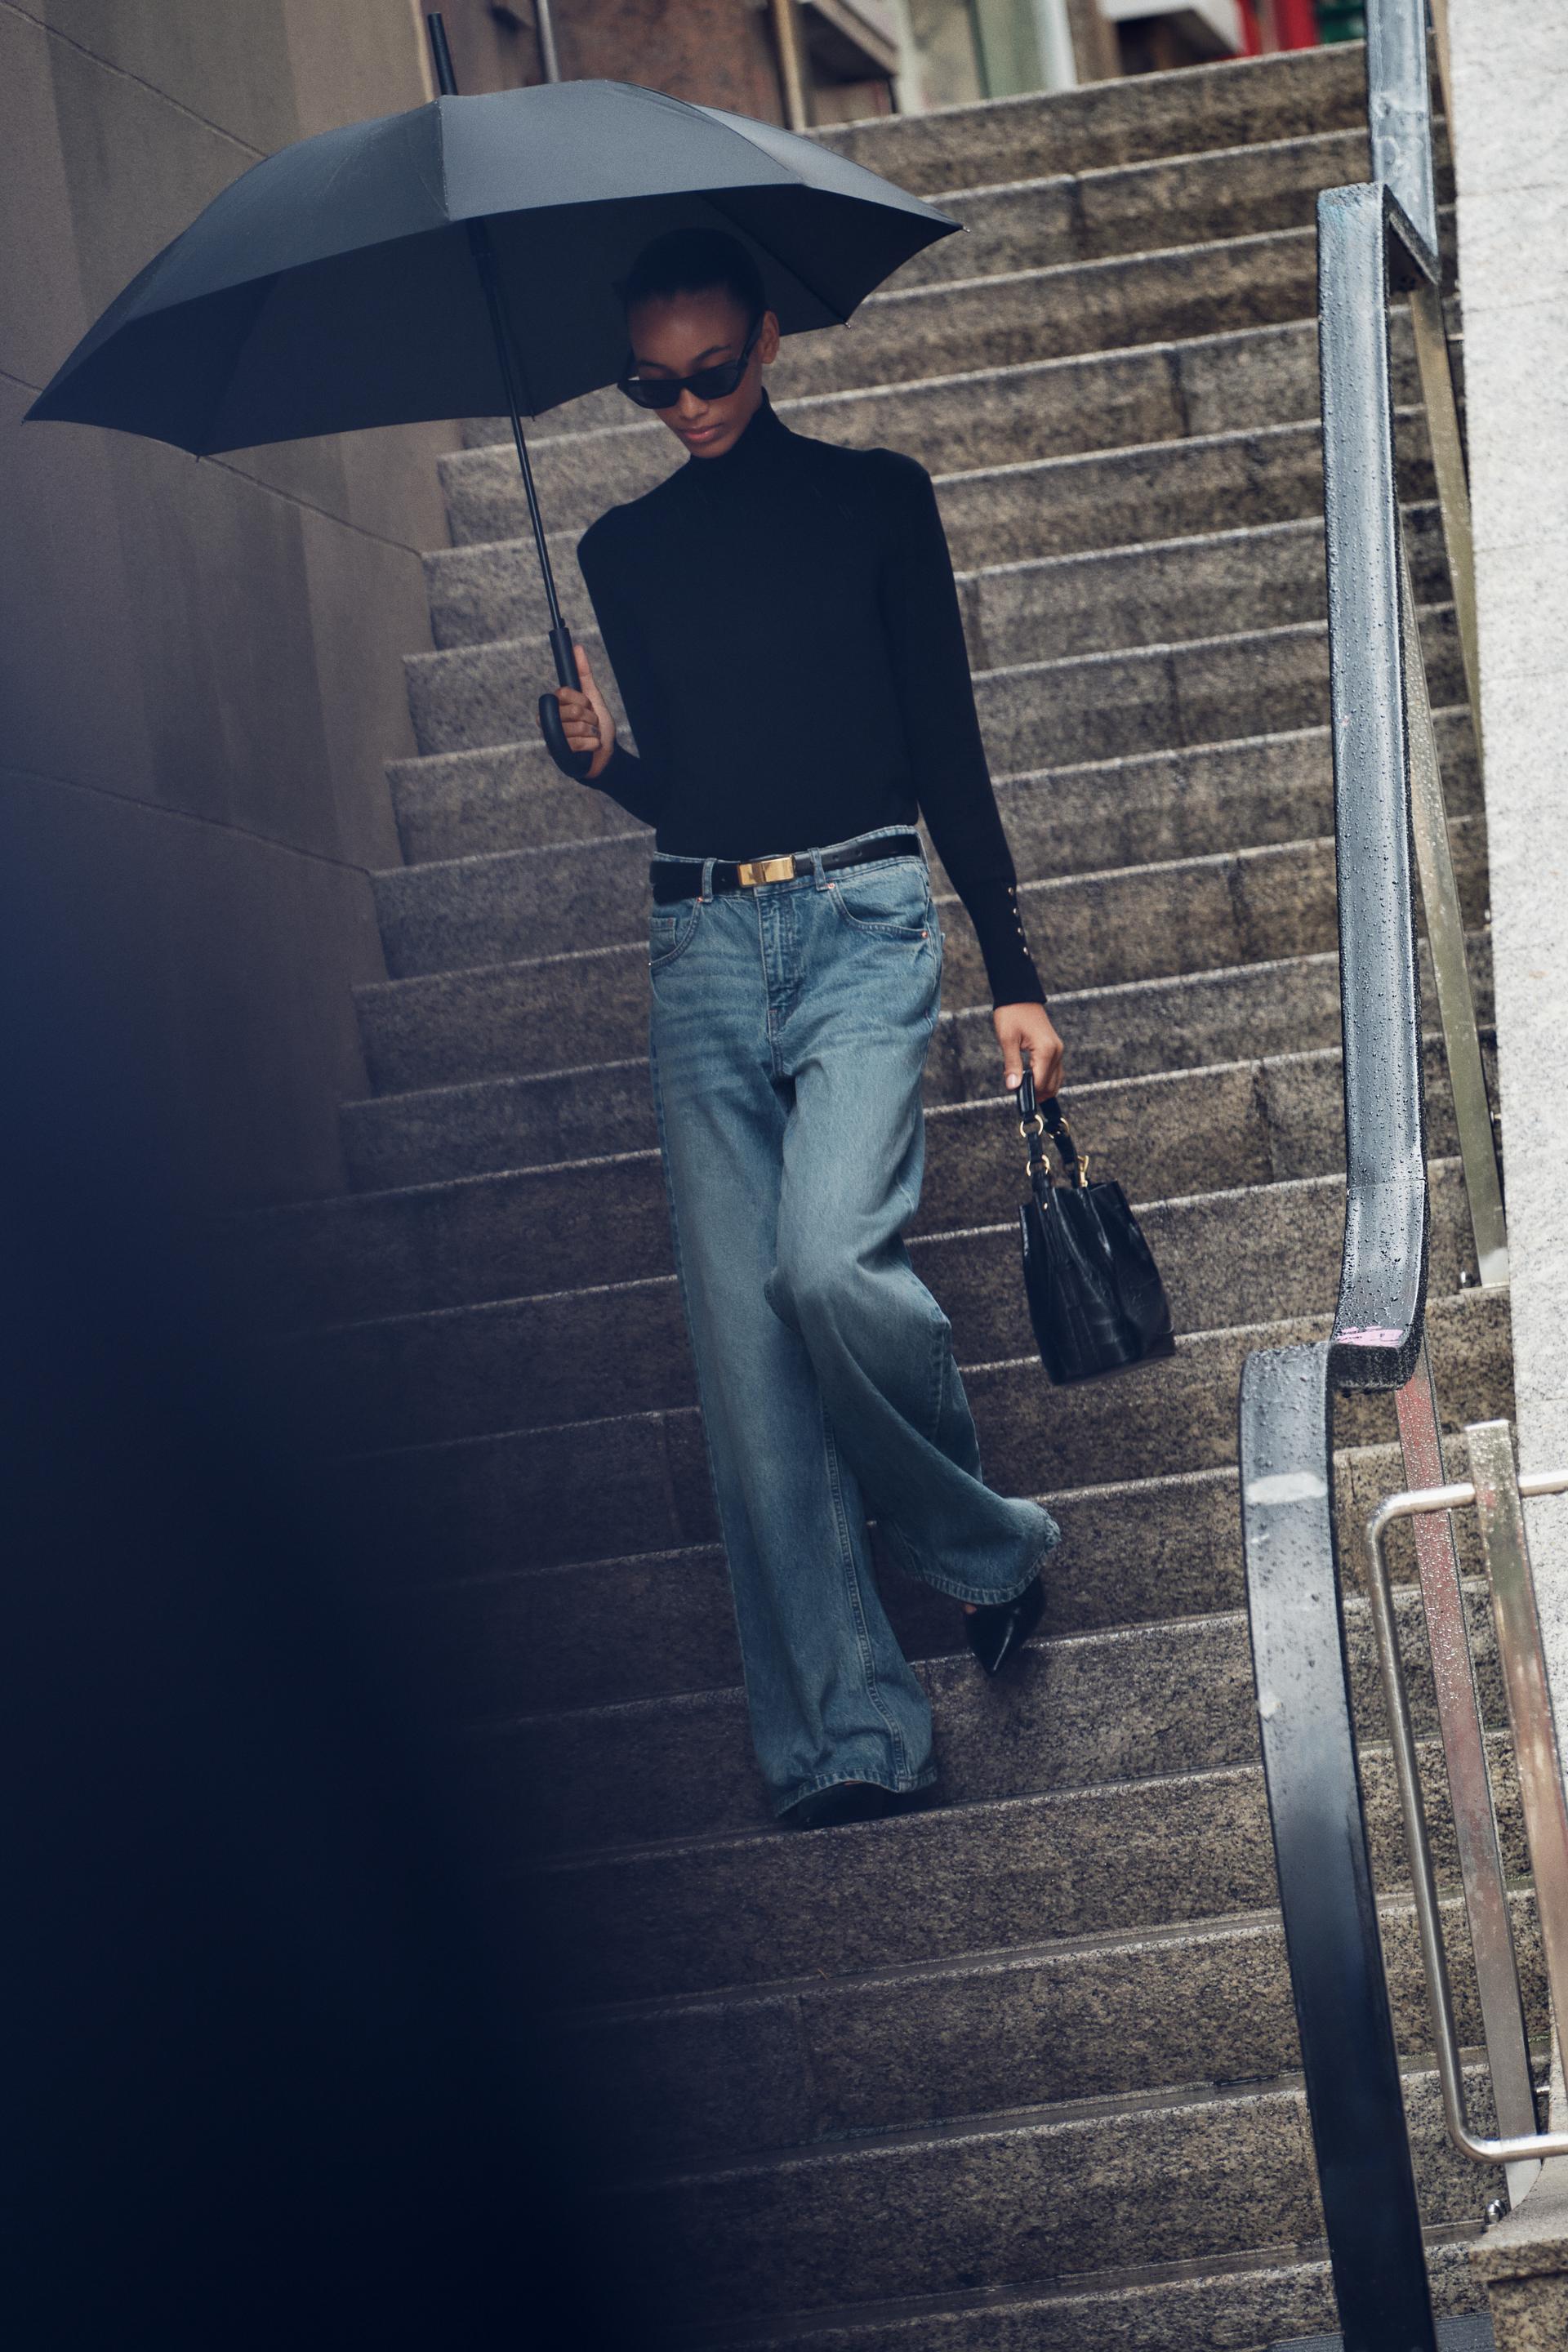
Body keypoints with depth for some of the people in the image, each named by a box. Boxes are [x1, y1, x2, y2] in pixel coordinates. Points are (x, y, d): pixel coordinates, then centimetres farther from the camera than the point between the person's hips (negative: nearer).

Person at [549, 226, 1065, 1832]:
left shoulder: (874, 498, 7)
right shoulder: (623, 551, 16)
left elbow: (947, 746, 6)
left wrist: (1013, 975, 2)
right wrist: (606, 759, -2)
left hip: (861, 916, -3)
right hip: (703, 939, 4)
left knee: (829, 1260, -25)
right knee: (741, 1337, -6)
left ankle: (983, 1545, 3)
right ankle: (845, 1738, -7)